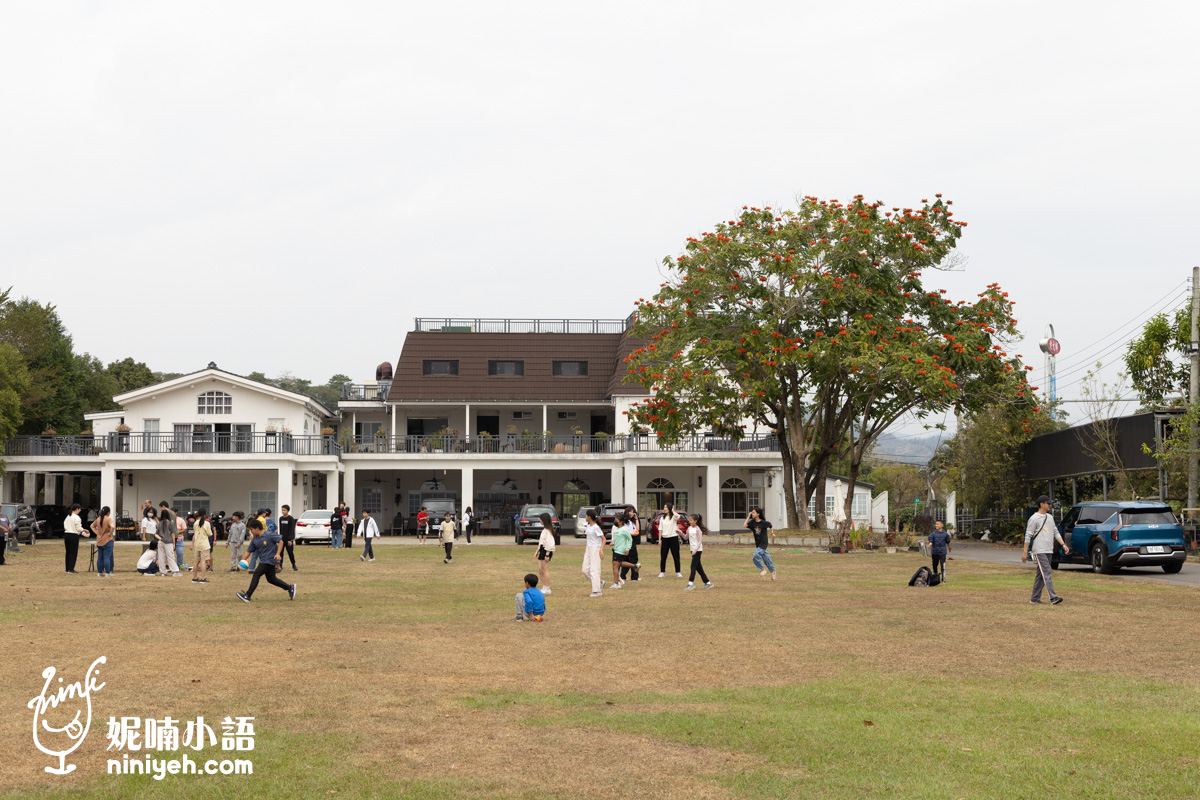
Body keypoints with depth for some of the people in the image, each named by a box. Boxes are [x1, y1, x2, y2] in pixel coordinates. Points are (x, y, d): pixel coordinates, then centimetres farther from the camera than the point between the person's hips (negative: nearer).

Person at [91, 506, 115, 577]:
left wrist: (96, 532, 14)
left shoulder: (98, 519, 7)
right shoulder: (109, 519, -14)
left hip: (99, 541, 6)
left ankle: (100, 572, 16)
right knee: (107, 557, -4)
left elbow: (92, 526, 21)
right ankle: (108, 573, -4)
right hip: (107, 541, -6)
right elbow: (112, 527, -31)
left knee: (100, 557, 11)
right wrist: (110, 534, -16)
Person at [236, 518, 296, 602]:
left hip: (270, 560, -8)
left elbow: (280, 541, -10)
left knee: (256, 574, -13)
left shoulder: (269, 535, -14)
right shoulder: (254, 539, 7)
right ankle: (290, 587, 24)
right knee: (271, 579, 11)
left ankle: (247, 596, -12)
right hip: (263, 560, 8)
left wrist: (278, 553, -20)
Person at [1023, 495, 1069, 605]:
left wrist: (1063, 544, 6)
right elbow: (1028, 536, -8)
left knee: (1041, 575, 10)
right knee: (1046, 573, -15)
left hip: (1048, 550, 8)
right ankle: (1053, 597, -23)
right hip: (1039, 551, -8)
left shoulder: (1050, 517, 17)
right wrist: (1025, 552, -11)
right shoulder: (1034, 518, -8)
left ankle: (1035, 598, 15)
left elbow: (1056, 533, 19)